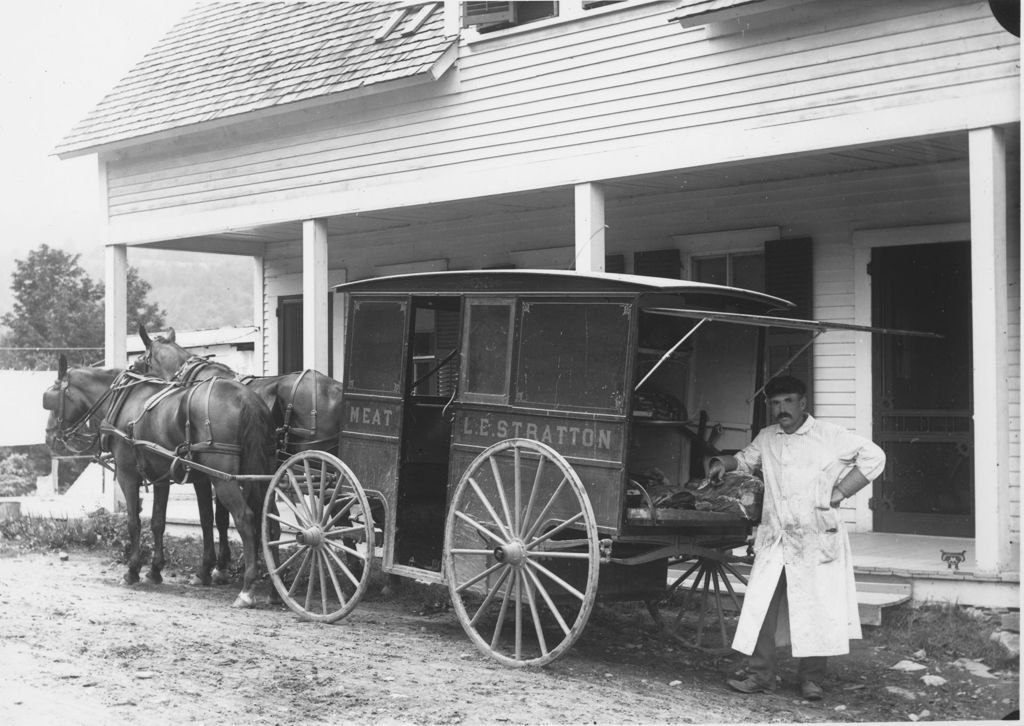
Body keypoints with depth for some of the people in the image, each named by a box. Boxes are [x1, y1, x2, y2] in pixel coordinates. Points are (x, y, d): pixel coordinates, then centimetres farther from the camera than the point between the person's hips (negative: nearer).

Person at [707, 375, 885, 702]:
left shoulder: (828, 435, -2)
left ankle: (811, 678, 12)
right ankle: (761, 674, 5)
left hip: (816, 537, -4)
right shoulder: (766, 439, 11)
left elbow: (873, 456, -2)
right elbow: (745, 459, 29)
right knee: (761, 606, -3)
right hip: (774, 538, 4)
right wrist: (723, 463, 6)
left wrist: (839, 493, -6)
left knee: (815, 610, 0)